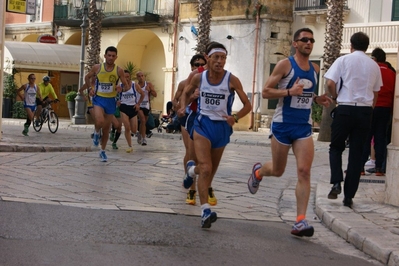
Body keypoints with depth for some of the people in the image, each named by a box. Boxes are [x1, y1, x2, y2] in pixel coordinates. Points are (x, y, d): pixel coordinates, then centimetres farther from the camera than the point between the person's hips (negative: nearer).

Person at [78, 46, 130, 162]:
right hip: (98, 99, -2)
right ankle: (96, 133, 8)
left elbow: (127, 86, 1)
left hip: (111, 101, 2)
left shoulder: (119, 70, -5)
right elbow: (87, 77, 14)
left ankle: (103, 151, 29)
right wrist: (90, 88, 2)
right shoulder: (97, 67, -5)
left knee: (106, 128, 11)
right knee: (99, 122, -28)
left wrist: (122, 88, -21)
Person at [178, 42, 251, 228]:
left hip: (222, 127, 1)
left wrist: (235, 118, -23)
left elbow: (247, 105, -5)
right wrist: (183, 107, -4)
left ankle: (192, 169, 52)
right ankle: (206, 211, -17)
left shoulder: (232, 80, -11)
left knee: (211, 170, 17)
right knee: (206, 168, -19)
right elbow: (186, 93, 16)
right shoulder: (198, 78, -4)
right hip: (202, 124, -1)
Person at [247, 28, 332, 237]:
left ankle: (300, 222, -10)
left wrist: (317, 100, 5)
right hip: (282, 125, -4)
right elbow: (265, 92, -11)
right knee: (278, 171, 11)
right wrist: (289, 91, -25)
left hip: (304, 127, 4)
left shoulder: (315, 69, 10)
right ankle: (258, 171, 49)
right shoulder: (285, 65, -8)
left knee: (304, 171, -10)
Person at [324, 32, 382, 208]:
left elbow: (330, 83, -12)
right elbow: (376, 93, 13)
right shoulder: (374, 66, 9)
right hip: (365, 111, 3)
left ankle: (336, 183, -7)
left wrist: (335, 96, 7)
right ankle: (349, 196, 8)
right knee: (357, 153, 7)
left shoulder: (344, 60, -1)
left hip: (346, 109, -2)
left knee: (336, 147, 14)